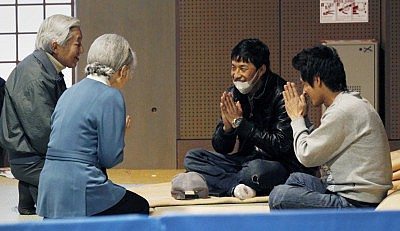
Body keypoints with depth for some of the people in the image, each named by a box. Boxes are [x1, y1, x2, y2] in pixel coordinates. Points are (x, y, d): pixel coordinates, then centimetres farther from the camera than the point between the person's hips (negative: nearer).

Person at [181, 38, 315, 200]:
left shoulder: (280, 94, -15)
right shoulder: (233, 94, 2)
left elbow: (281, 146, -22)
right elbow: (221, 148, 6)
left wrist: (240, 123, -20)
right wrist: (227, 126, -17)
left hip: (282, 165, -7)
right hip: (246, 160, 7)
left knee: (256, 169, -40)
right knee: (192, 157, -7)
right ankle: (236, 186, -25)